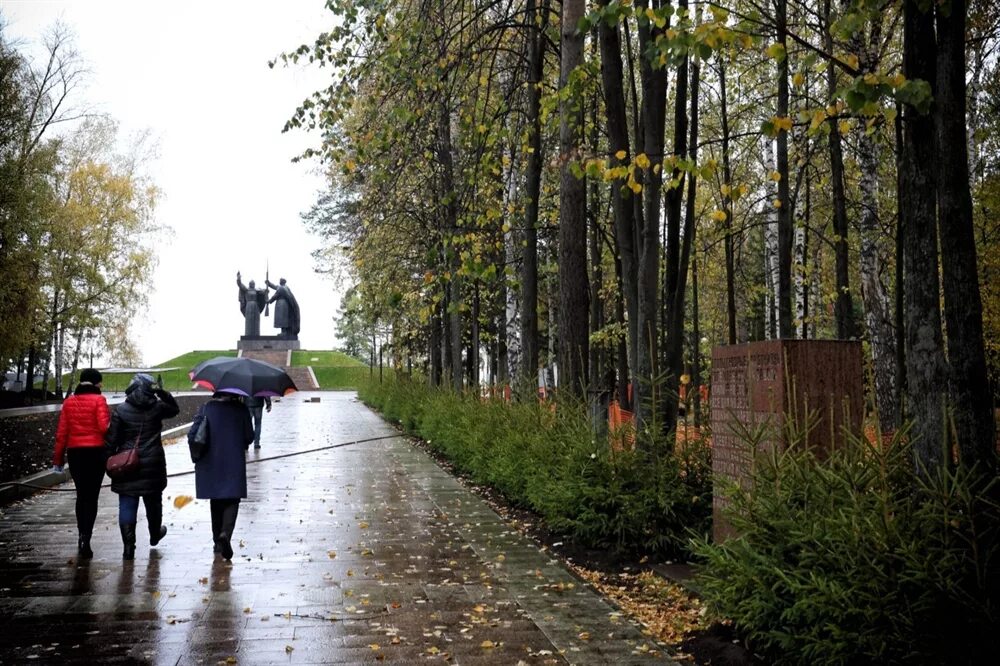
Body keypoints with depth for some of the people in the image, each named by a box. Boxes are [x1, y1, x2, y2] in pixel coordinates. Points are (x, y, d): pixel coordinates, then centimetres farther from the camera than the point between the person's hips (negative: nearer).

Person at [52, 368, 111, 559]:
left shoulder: (69, 401, 6)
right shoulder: (98, 400, -7)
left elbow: (62, 432, 6)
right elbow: (104, 427, -15)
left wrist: (58, 457, 11)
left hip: (74, 452, 4)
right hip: (96, 452, -4)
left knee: (81, 495, 19)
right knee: (91, 497, -1)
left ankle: (82, 536, 25)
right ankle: (85, 539, -12)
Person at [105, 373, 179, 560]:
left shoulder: (120, 411, -6)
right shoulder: (157, 408, -4)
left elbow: (112, 439, -5)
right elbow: (175, 409, 17)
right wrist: (162, 393, 8)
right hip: (153, 465, 1)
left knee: (127, 506, 2)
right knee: (153, 502, 20)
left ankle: (129, 547, -2)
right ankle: (155, 534, 40)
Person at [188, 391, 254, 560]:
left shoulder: (206, 408, -1)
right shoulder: (241, 409, -5)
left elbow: (192, 435, -3)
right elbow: (249, 437, -2)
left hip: (210, 465, 2)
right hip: (234, 465, -2)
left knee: (216, 502, 16)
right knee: (231, 502, 4)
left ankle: (218, 541, 21)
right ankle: (225, 534, -21)